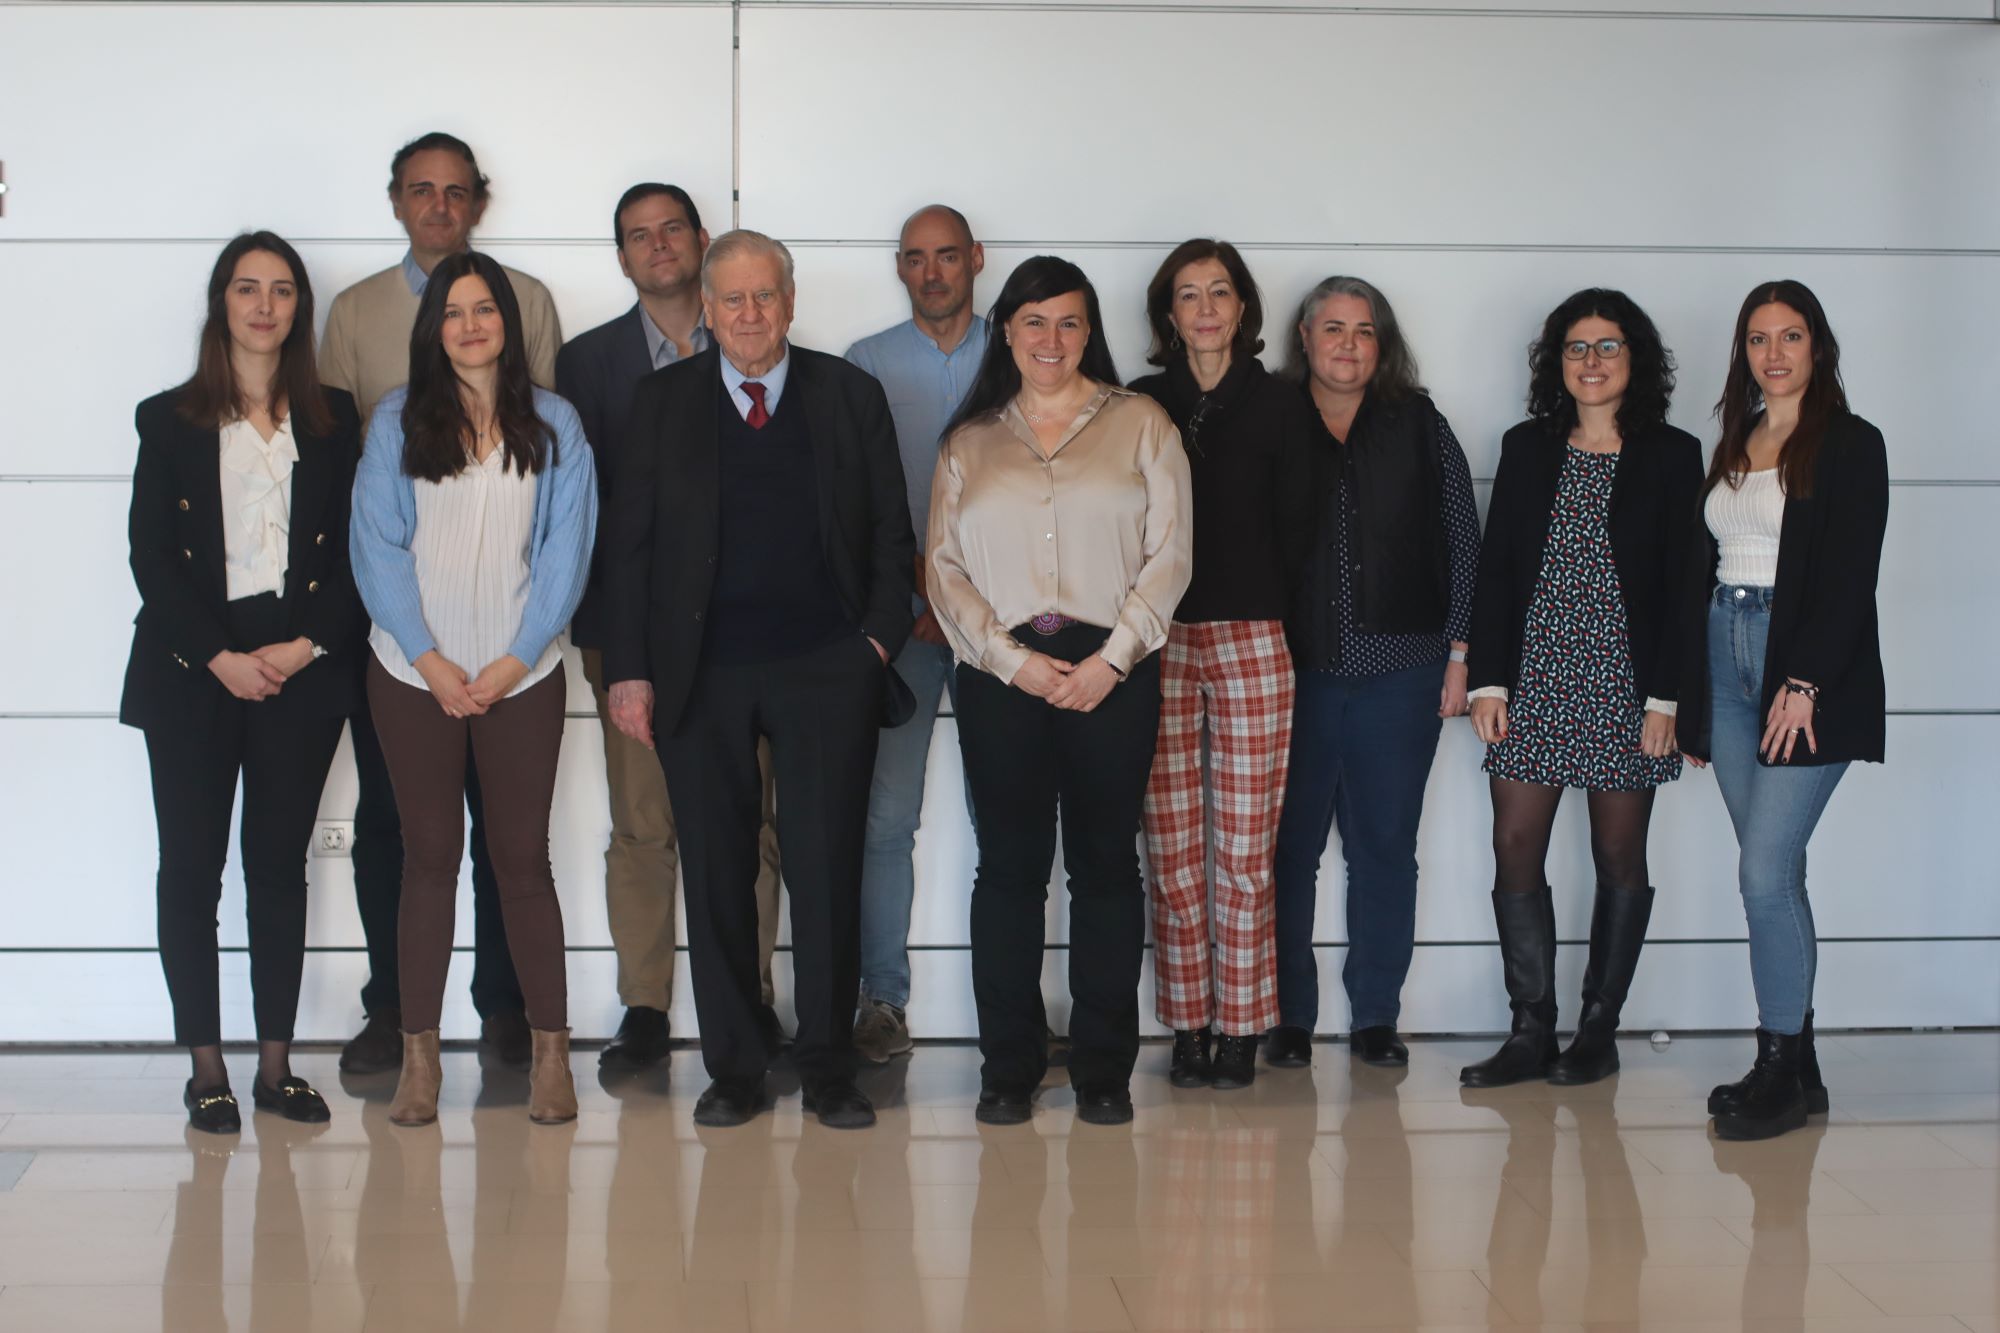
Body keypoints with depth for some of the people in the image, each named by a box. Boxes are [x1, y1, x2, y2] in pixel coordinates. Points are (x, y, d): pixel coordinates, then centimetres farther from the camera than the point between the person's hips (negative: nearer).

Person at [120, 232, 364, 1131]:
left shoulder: (333, 420, 10)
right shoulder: (170, 421, 6)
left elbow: (355, 551, 5)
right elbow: (151, 558, 0)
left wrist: (308, 645, -9)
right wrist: (221, 658, -10)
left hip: (303, 670, 1)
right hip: (191, 673, -1)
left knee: (281, 864, 4)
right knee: (192, 866, 0)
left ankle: (276, 1065, 10)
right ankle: (205, 1071, 7)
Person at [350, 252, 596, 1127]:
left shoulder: (553, 425, 5)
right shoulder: (397, 420, 4)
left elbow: (566, 551, 1)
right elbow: (377, 546, 0)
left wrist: (515, 660, -8)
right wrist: (429, 659, -8)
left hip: (521, 675, 0)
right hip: (415, 675, 0)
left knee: (522, 857, 1)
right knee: (429, 855, 5)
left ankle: (551, 1049, 8)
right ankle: (418, 1051, 10)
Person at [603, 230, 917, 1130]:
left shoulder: (850, 396, 7)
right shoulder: (663, 403, 8)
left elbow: (891, 533, 9)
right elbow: (630, 543, 5)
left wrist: (880, 640, -3)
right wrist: (629, 669, -2)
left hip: (828, 670, 0)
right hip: (703, 676, 1)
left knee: (827, 870, 0)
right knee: (716, 876, 5)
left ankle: (828, 1070, 10)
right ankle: (733, 1071, 14)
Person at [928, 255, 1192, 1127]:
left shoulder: (1140, 426, 7)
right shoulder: (969, 443, 13)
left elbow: (1169, 555, 1)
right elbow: (944, 568, 7)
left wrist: (1110, 660, -8)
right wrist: (1013, 661, -6)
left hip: (1112, 672, -1)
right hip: (1001, 674, 1)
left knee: (1105, 864, 2)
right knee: (1009, 866, 2)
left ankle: (1103, 1069, 10)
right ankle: (1009, 1068, 10)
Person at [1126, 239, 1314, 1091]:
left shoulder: (1277, 407, 8)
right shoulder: (1139, 405, 10)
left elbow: (1295, 528, 10)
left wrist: (1267, 615, 5)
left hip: (1252, 644, -1)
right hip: (1158, 644, 1)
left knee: (1245, 848, -1)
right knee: (1172, 848, 0)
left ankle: (1241, 1029, 6)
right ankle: (1187, 1028, 7)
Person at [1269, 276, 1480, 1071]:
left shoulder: (1420, 427, 8)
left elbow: (1461, 543, 8)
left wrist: (1458, 654, 3)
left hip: (1399, 676, 1)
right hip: (1294, 674, -1)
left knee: (1385, 849, 6)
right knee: (1288, 849, 3)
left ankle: (1376, 1018, 16)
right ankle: (1288, 1019, 13)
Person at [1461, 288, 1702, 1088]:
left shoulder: (1672, 456, 2)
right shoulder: (1527, 448, 10)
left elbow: (1681, 581, -2)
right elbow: (1495, 566, 8)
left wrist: (1666, 695, -9)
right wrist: (1488, 679, 0)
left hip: (1624, 682, -3)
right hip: (1534, 677, 3)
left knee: (1620, 856, 4)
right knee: (1515, 849, -3)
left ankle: (1599, 1032, 13)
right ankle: (1532, 1031, 4)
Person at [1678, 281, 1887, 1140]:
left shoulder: (1850, 445, -3)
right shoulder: (1733, 447, 15)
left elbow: (1851, 578, -10)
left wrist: (1803, 685, -17)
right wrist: (1689, 701, 11)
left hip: (1810, 671, -6)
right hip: (1727, 664, 6)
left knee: (1765, 872, -12)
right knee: (1775, 874, 8)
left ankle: (1781, 1071, -3)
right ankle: (1794, 1067, 14)